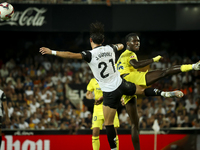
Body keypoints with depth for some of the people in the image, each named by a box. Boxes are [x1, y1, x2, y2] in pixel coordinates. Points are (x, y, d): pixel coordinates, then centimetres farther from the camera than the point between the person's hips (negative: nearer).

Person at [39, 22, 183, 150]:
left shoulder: (90, 54, -18)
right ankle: (166, 93, 30)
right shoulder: (110, 49, 1)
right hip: (121, 84, 5)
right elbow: (119, 46, 25)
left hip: (110, 93, -5)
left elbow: (70, 55, -28)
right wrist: (119, 45, 49)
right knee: (143, 90, 32)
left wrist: (51, 52, -25)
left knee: (108, 123, 3)